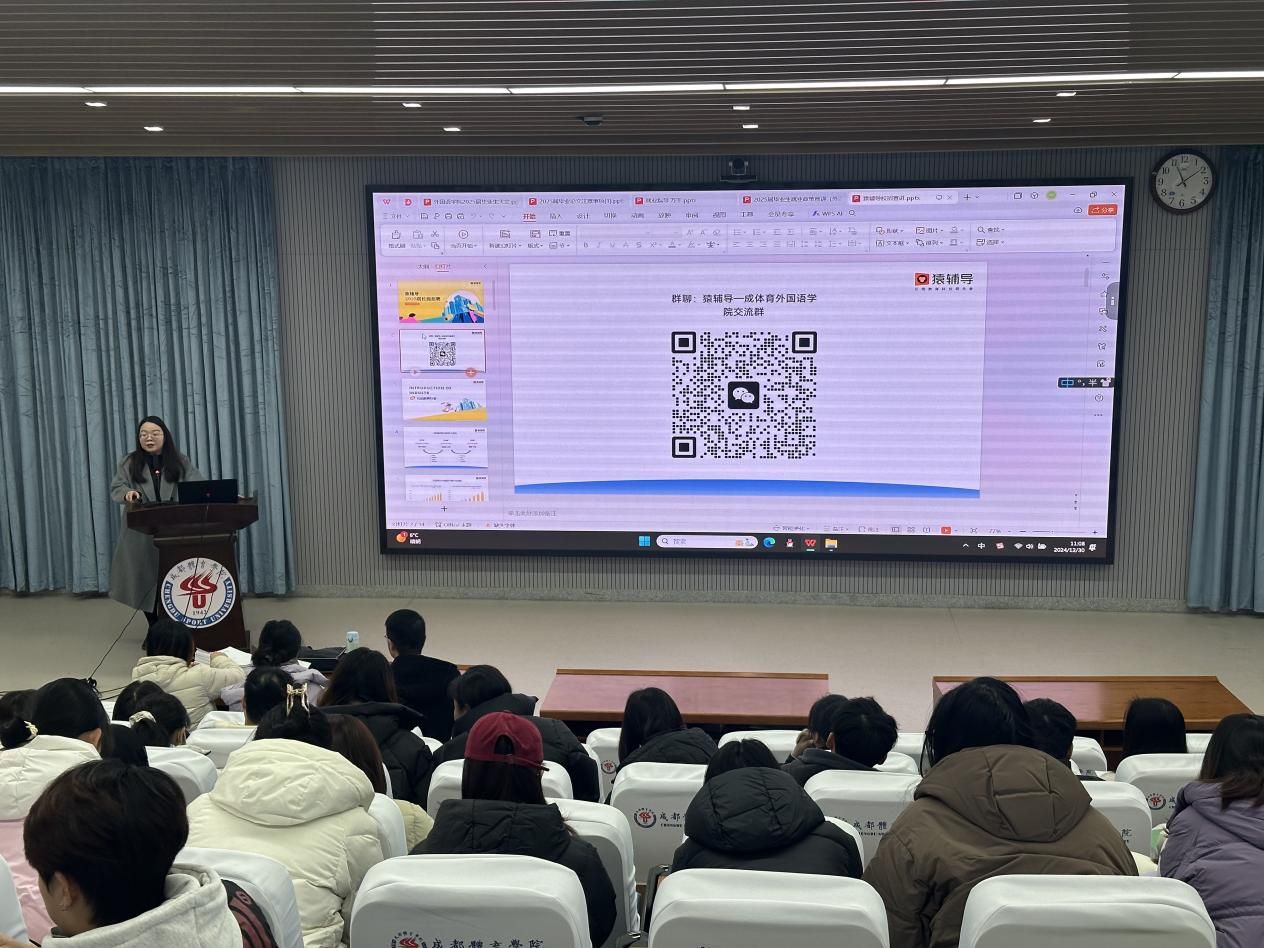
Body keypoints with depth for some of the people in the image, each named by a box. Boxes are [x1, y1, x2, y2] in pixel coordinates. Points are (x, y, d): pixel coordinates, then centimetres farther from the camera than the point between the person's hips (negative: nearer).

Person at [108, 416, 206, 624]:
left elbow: (200, 484, -1)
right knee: (145, 579, 4)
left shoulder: (179, 461, 7)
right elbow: (116, 489, 1)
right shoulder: (129, 463, 6)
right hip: (142, 533, 1)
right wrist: (127, 493, -23)